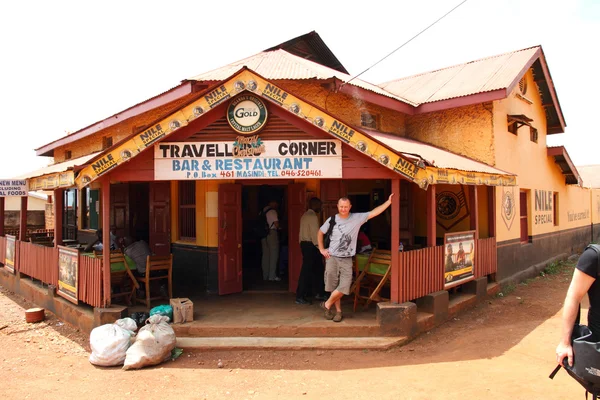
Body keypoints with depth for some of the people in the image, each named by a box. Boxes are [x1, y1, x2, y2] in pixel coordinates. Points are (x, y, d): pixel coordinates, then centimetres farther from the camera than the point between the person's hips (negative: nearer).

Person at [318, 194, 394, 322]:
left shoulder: (357, 218, -2)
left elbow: (374, 212, -7)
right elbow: (320, 233, 13)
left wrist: (389, 201, -14)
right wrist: (321, 249, 7)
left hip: (347, 259, 0)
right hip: (332, 257, 0)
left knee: (344, 286, -9)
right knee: (333, 286, 5)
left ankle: (327, 304, 13)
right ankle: (338, 311, 22)